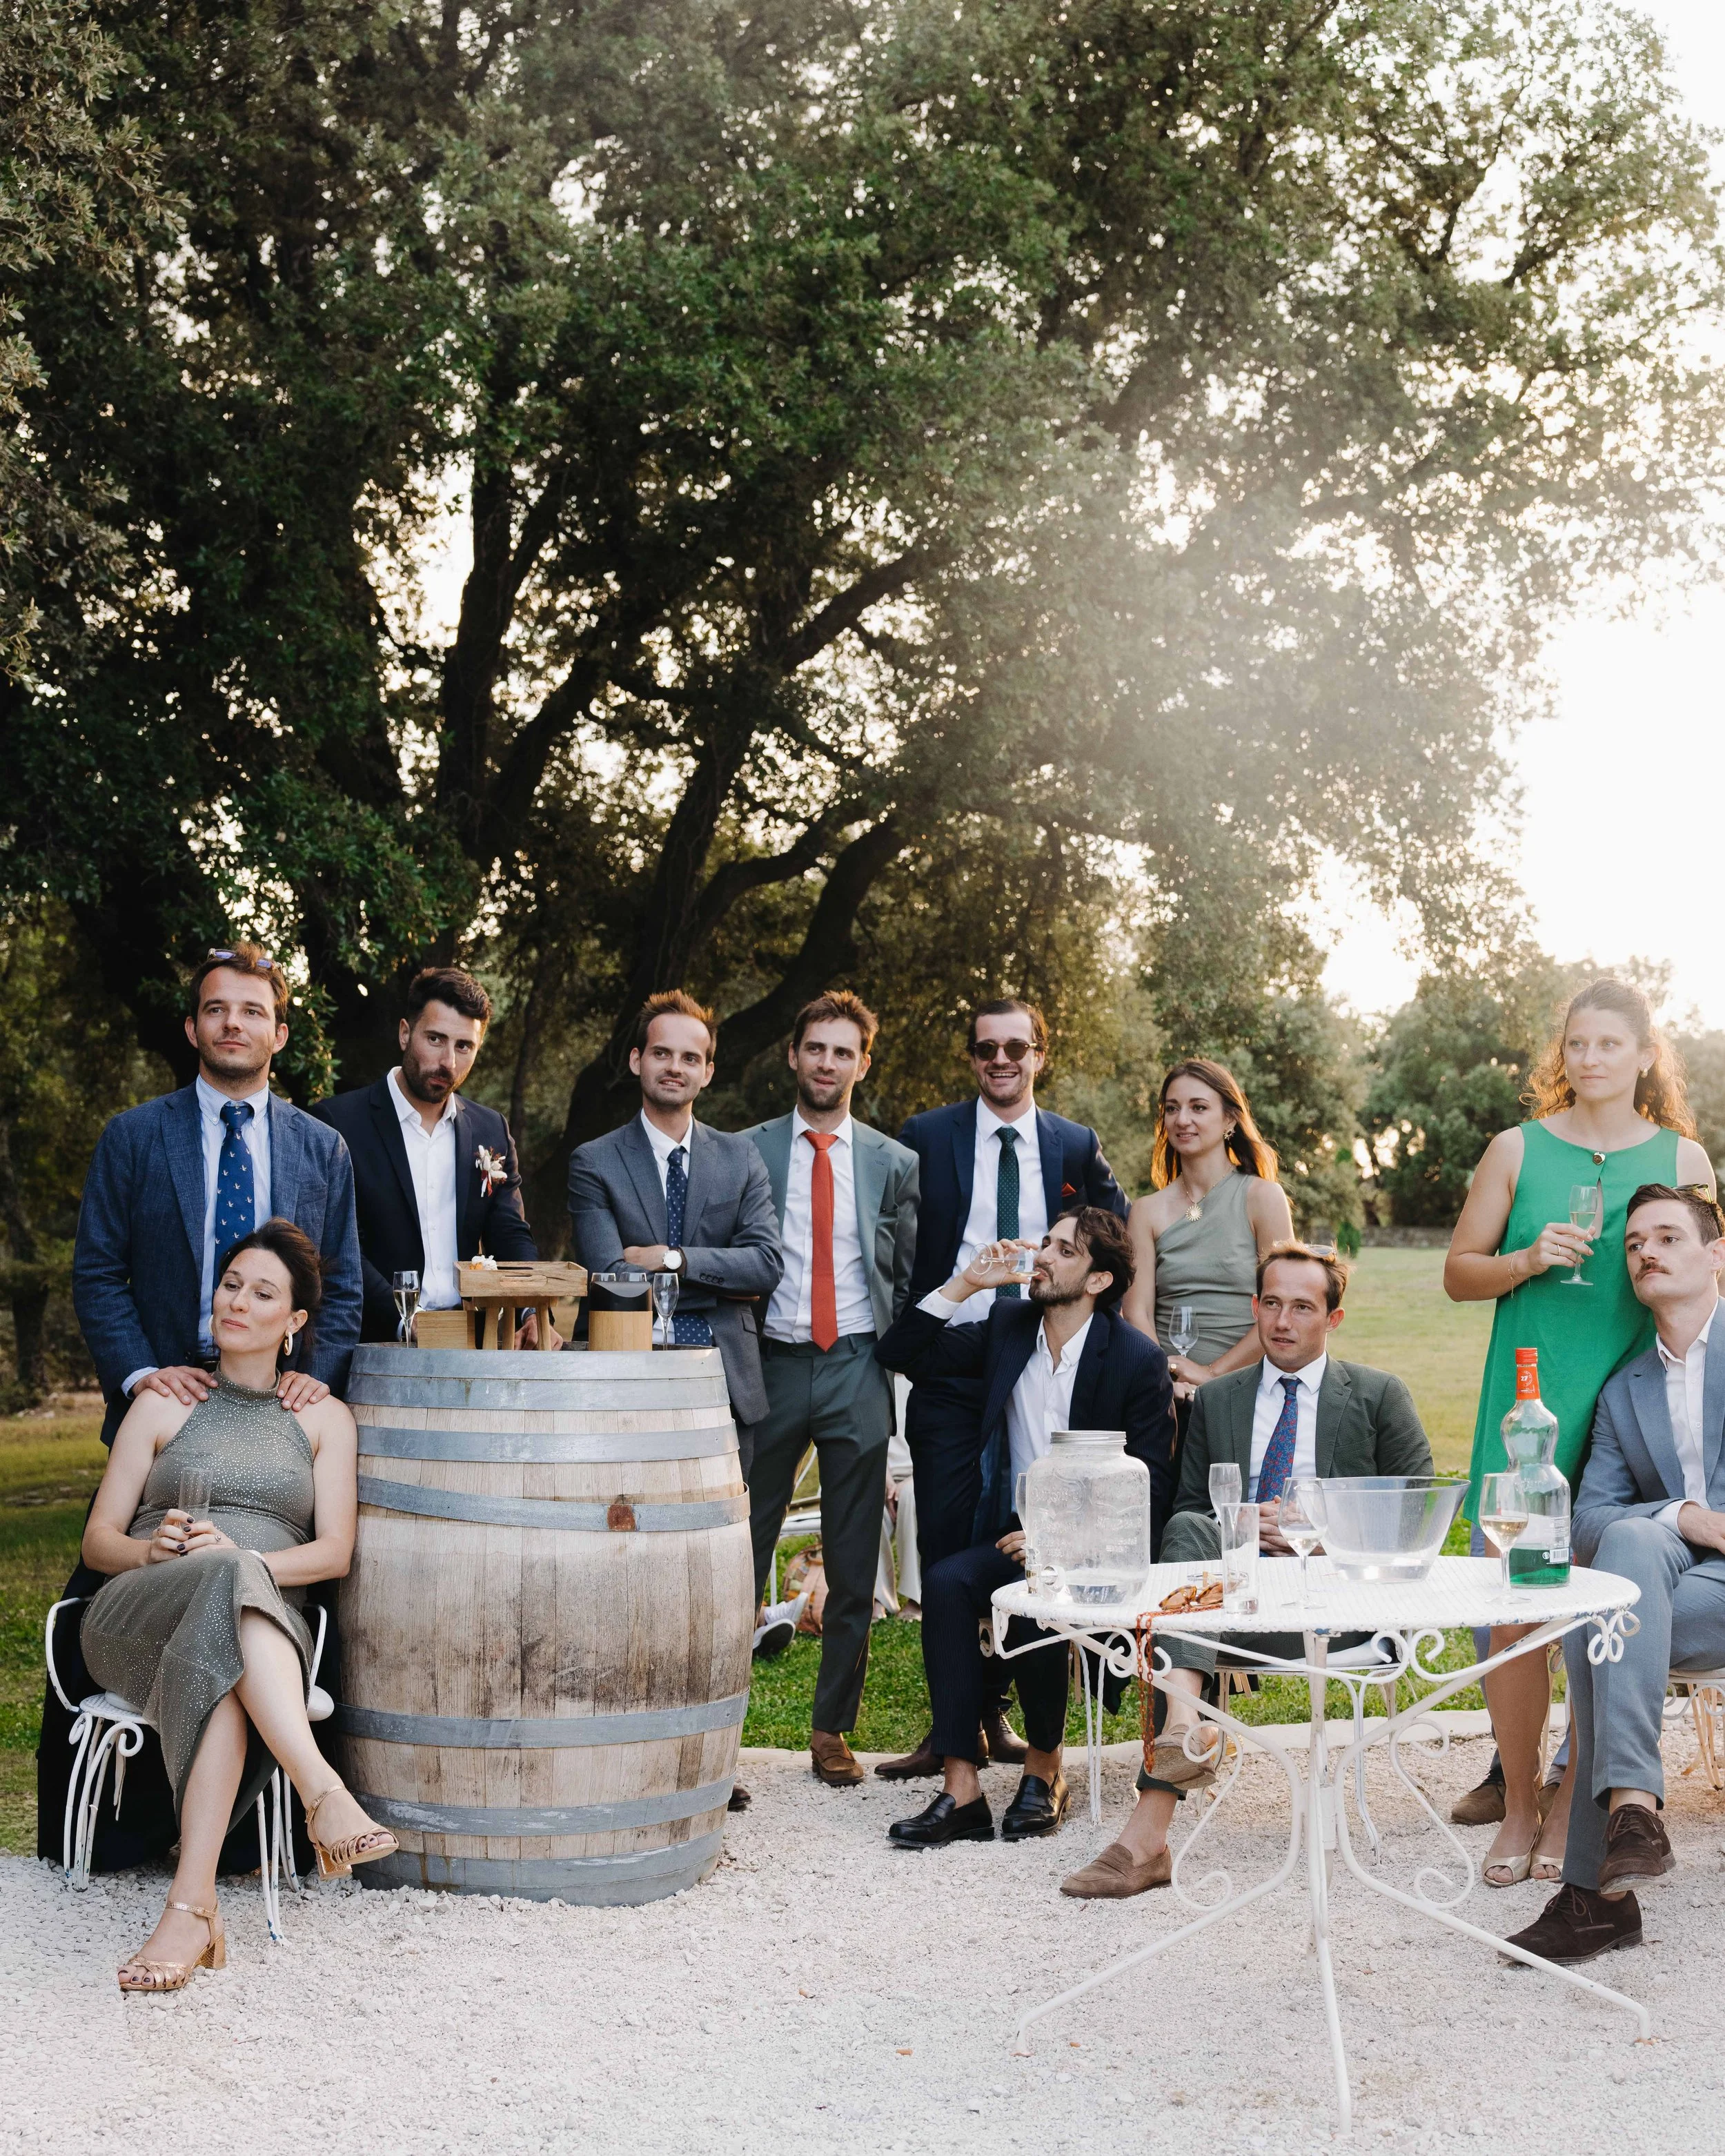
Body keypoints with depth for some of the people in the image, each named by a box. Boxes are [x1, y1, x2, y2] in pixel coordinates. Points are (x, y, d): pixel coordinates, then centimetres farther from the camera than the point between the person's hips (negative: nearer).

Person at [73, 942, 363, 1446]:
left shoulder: (324, 1149, 7)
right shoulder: (131, 1137, 2)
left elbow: (341, 1290, 8)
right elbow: (97, 1276, 0)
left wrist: (316, 1375, -8)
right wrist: (140, 1374, -12)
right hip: (170, 1400, -1)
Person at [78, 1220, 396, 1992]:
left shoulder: (324, 1419, 20)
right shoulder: (165, 1404, 20)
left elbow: (334, 1551, 8)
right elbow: (98, 1540, 14)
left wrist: (243, 1557, -13)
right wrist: (153, 1550, -10)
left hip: (264, 1626, 0)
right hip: (134, 1619, 0)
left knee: (218, 1659, -41)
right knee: (231, 1580, -39)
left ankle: (192, 1904, -50)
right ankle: (324, 1792, -56)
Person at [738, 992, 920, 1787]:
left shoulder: (894, 1163, 9)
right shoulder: (747, 1151, 6)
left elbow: (909, 1280, 11)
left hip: (857, 1371, 1)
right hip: (771, 1365, -1)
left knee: (854, 1570, 6)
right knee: (740, 1558, -2)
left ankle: (832, 1730, 18)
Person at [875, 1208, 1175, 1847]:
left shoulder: (1138, 1360, -5)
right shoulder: (1006, 1327, 9)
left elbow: (1150, 1489, -7)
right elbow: (901, 1355, 8)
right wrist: (963, 1286, -4)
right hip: (1016, 1536, 4)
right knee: (945, 1581, -27)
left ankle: (1044, 1768, -7)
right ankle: (960, 1790, -28)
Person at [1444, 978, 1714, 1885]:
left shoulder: (1683, 1157, 8)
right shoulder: (1517, 1149, 7)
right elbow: (1458, 1273, 9)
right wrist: (1528, 1260, -9)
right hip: (1528, 1402, 0)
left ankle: (1573, 1808, 12)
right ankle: (1517, 1804, 12)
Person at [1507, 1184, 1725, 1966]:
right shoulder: (1624, 1391, 21)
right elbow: (1589, 1521, 9)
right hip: (1656, 1576, 4)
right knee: (1630, 1539, -32)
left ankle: (1594, 1885, -32)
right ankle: (1633, 1805, -39)